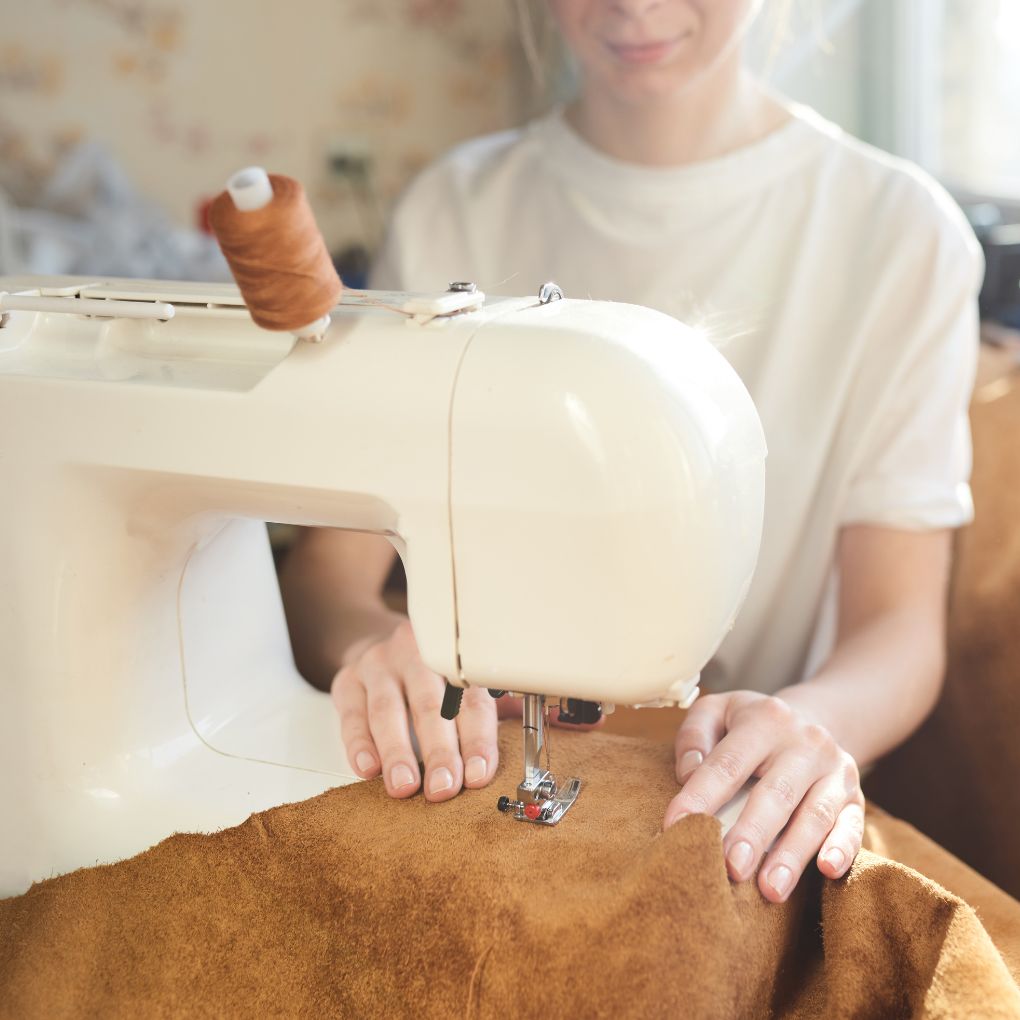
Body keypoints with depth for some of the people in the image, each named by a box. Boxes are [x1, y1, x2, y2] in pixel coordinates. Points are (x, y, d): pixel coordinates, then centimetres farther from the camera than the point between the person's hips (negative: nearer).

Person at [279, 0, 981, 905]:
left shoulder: (900, 230, -1)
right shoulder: (456, 211, 4)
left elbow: (902, 627, -4)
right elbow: (326, 573, 0)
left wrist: (808, 727, -27)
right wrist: (371, 646, -24)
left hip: (728, 802, -1)